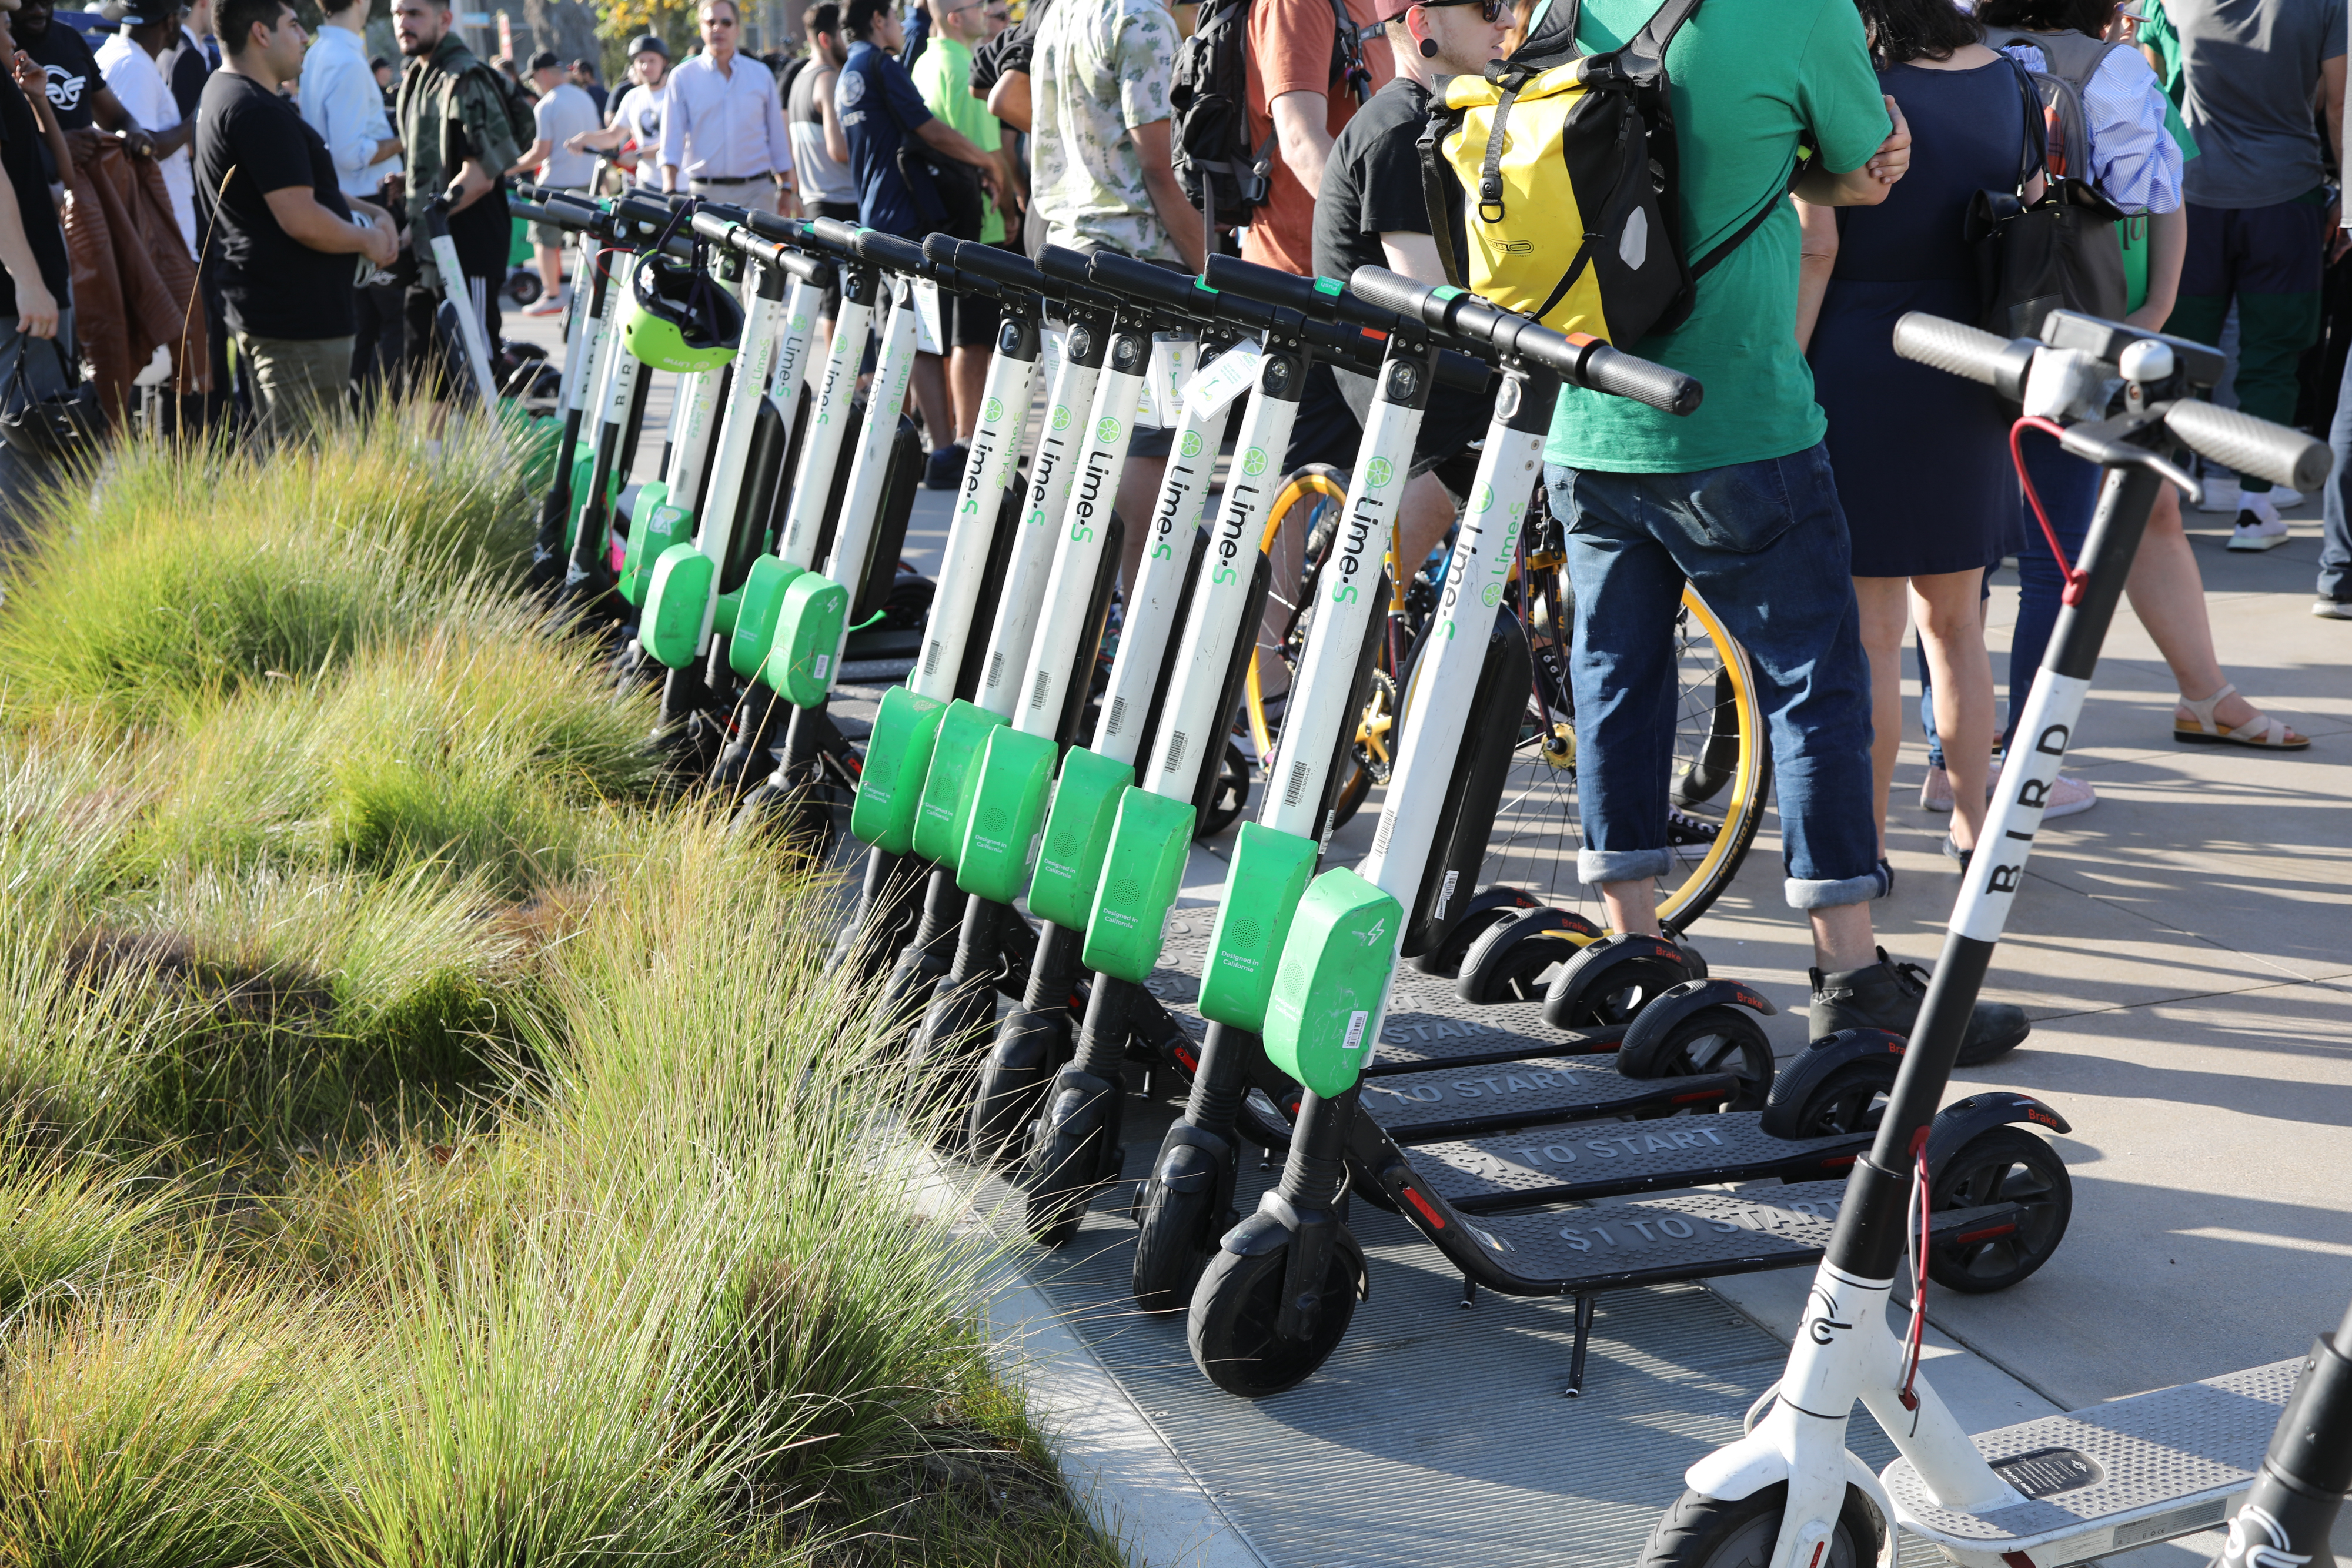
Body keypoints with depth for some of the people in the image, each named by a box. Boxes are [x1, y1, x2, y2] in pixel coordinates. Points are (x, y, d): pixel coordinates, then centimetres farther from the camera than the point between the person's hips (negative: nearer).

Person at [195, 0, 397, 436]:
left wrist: (370, 212, 12)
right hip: (298, 319, -11)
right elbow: (302, 220, -23)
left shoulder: (223, 93, 18)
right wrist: (366, 239, -6)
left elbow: (302, 188, 25)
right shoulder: (260, 113, -18)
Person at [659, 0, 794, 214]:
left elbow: (777, 137, 16)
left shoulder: (761, 75, 13)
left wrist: (785, 188, 12)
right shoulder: (682, 77, 7)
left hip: (756, 191, 1)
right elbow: (671, 140, 2)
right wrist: (670, 192, -11)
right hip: (704, 193, -1)